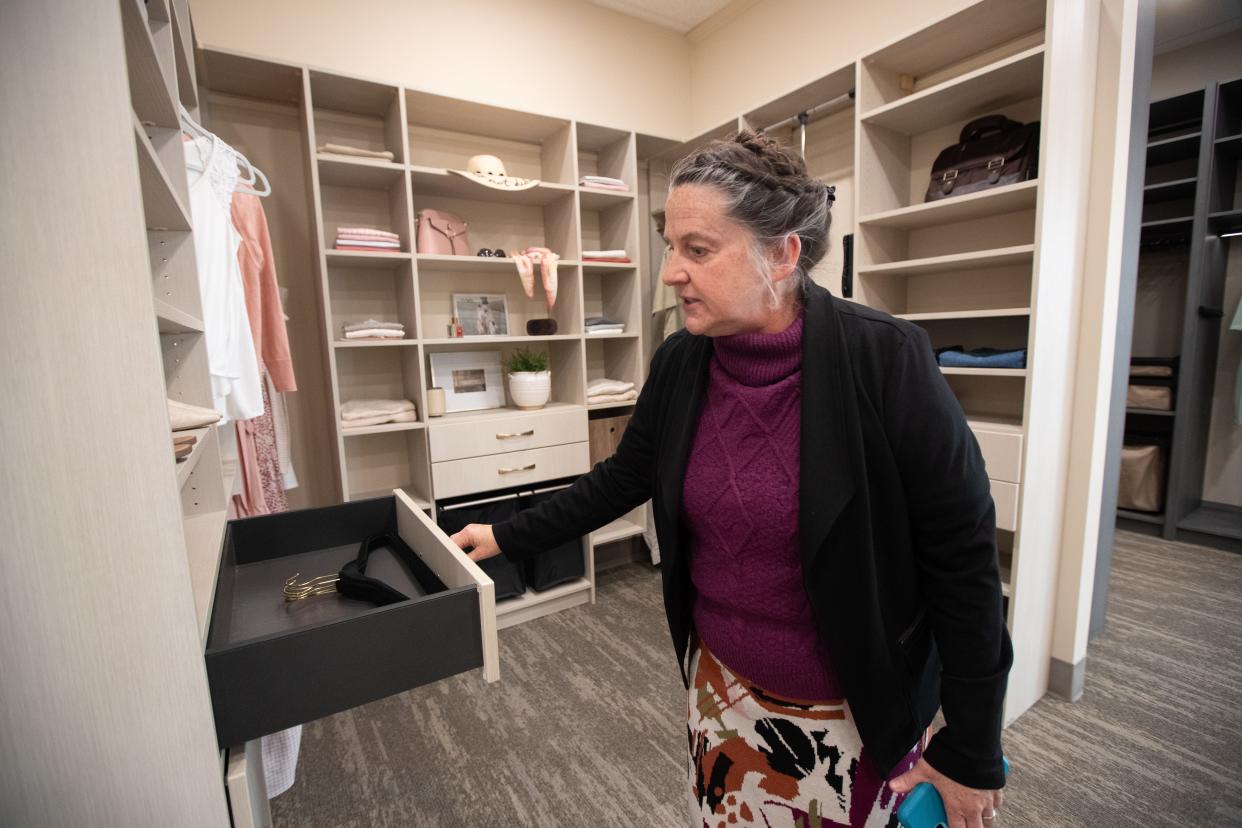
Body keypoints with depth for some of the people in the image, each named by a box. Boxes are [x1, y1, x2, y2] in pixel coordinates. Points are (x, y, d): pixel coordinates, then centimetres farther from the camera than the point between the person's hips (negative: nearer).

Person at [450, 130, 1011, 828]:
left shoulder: (885, 360, -23)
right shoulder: (681, 364, -9)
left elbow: (963, 556, -16)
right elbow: (624, 478, 4)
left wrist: (972, 754, -9)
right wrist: (509, 538, 5)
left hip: (861, 710, -3)